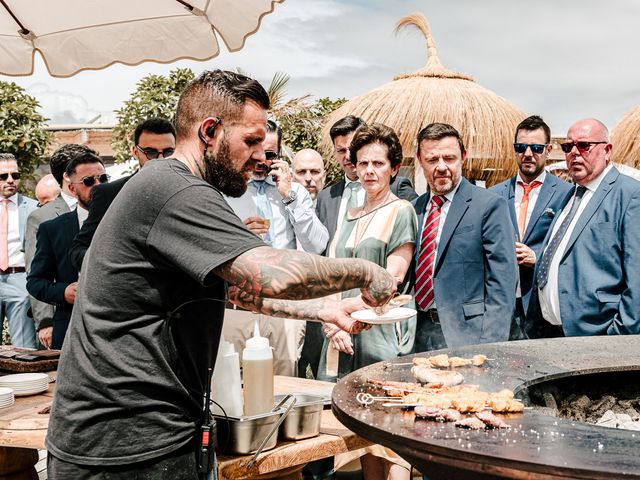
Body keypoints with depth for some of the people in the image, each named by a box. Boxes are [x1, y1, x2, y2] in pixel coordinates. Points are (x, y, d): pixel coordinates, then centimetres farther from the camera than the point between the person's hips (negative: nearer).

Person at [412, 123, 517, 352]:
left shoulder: (489, 205, -5)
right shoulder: (414, 209, 12)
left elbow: (502, 281, -9)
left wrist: (490, 346, -16)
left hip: (464, 333, -5)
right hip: (419, 333, 5)